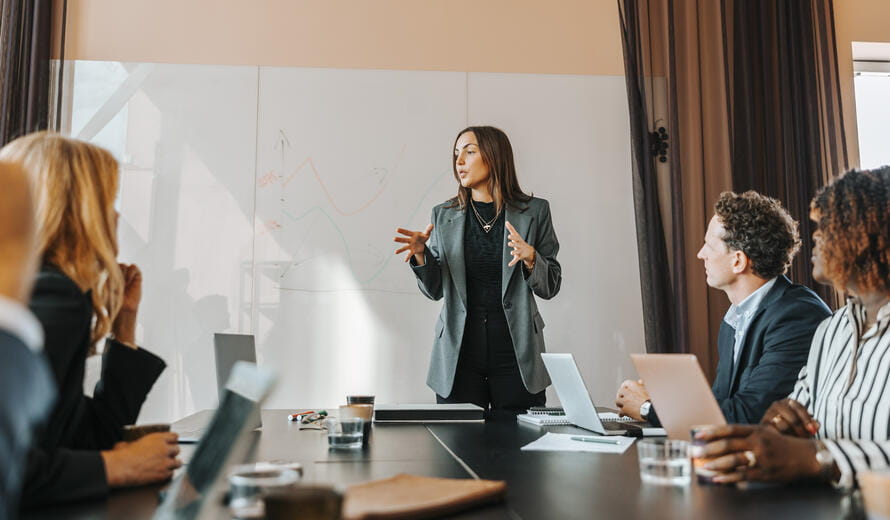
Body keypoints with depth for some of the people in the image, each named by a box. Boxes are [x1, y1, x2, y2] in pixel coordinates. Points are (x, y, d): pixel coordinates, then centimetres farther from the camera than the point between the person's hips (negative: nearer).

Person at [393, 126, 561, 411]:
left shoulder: (534, 211, 3)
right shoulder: (443, 215, 7)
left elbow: (551, 287, 3)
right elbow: (434, 290, 8)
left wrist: (530, 258, -15)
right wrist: (421, 255, -9)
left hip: (516, 352, -1)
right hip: (459, 352, 1)